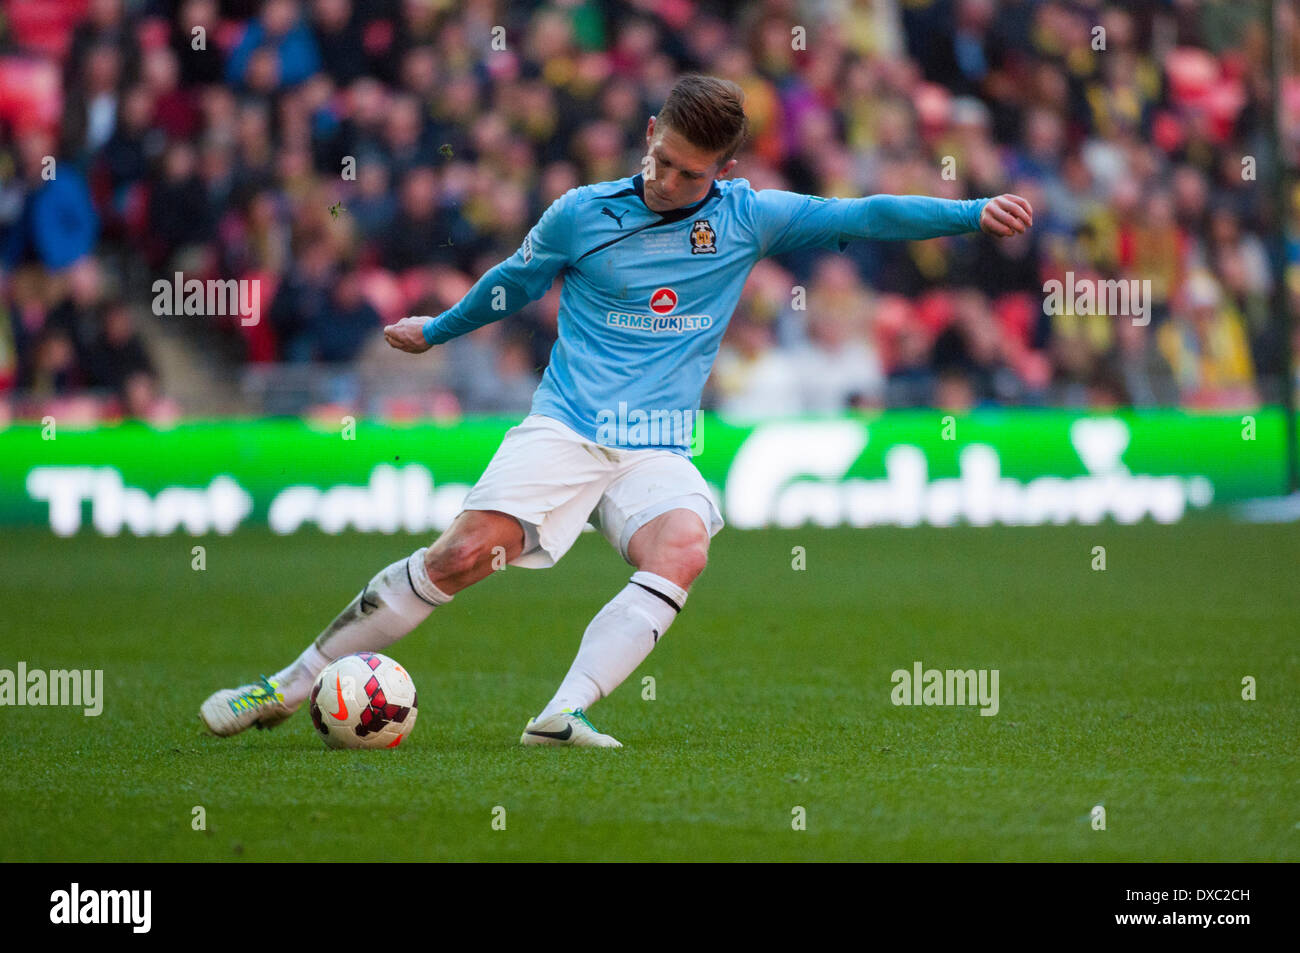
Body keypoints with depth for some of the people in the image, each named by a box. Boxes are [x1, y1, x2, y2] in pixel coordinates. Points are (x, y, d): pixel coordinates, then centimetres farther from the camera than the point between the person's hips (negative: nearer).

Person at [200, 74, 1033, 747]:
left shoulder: (747, 218, 5)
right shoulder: (582, 214, 4)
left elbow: (858, 218, 3)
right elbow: (517, 281, 22)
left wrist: (972, 214, -7)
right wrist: (437, 330, 35)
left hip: (659, 453, 2)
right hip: (564, 429, -1)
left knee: (683, 550, -32)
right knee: (468, 551, -21)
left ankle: (565, 713, -36)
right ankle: (291, 687, -10)